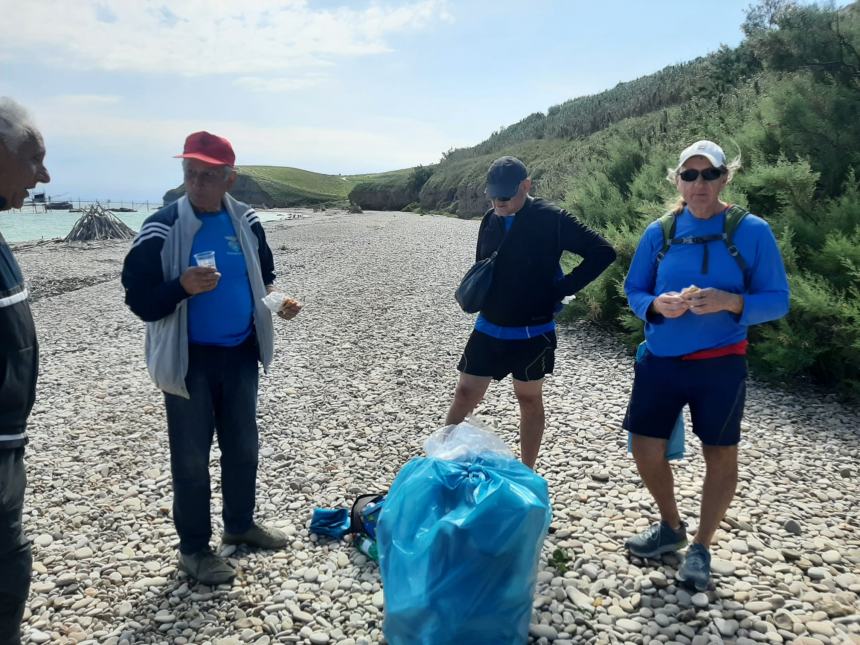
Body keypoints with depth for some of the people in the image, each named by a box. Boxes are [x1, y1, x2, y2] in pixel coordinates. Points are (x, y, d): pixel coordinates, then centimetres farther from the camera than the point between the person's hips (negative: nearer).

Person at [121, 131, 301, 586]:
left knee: (243, 446, 17)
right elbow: (138, 298, -13)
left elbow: (263, 276, 15)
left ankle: (240, 524, 38)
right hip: (190, 360, -4)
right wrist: (182, 287, -31)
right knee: (191, 456, 6)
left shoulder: (246, 222, 1)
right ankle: (193, 548, 23)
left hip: (240, 354, 5)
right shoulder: (162, 228, -13)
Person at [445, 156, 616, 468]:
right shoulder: (491, 220, 3)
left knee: (530, 400, 11)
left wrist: (563, 289, -14)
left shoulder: (551, 219, -13)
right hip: (487, 329, 4)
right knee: (464, 395, 5)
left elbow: (603, 252, -13)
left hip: (532, 333, -4)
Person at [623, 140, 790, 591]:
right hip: (660, 361, 3)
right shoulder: (658, 233, 1)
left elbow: (778, 300, -7)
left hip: (720, 365, -2)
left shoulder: (752, 232, -7)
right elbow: (633, 292, 6)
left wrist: (731, 302, -26)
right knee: (646, 450, 7)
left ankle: (700, 548, 27)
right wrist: (657, 305, -16)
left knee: (720, 455, 8)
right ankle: (671, 527, 33)